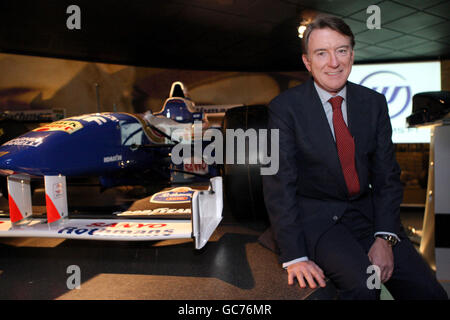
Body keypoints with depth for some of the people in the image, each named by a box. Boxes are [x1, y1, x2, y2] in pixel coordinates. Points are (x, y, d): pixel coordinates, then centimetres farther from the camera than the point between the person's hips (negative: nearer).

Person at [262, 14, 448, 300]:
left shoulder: (374, 103, 4)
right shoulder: (285, 107, -8)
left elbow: (387, 175, 4)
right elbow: (279, 185, -12)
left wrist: (384, 237, -10)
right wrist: (295, 256, -17)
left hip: (367, 211, 4)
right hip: (314, 215, -4)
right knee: (362, 284, -26)